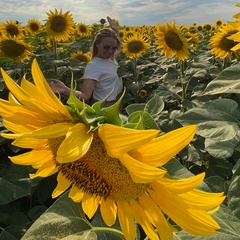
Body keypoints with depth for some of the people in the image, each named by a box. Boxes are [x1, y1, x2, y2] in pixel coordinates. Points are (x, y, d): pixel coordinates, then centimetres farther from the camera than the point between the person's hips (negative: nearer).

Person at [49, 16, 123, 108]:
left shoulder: (111, 58, -3)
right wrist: (65, 90, -48)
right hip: (105, 109, -7)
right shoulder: (93, 66, -23)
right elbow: (85, 96, -31)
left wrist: (116, 31, 2)